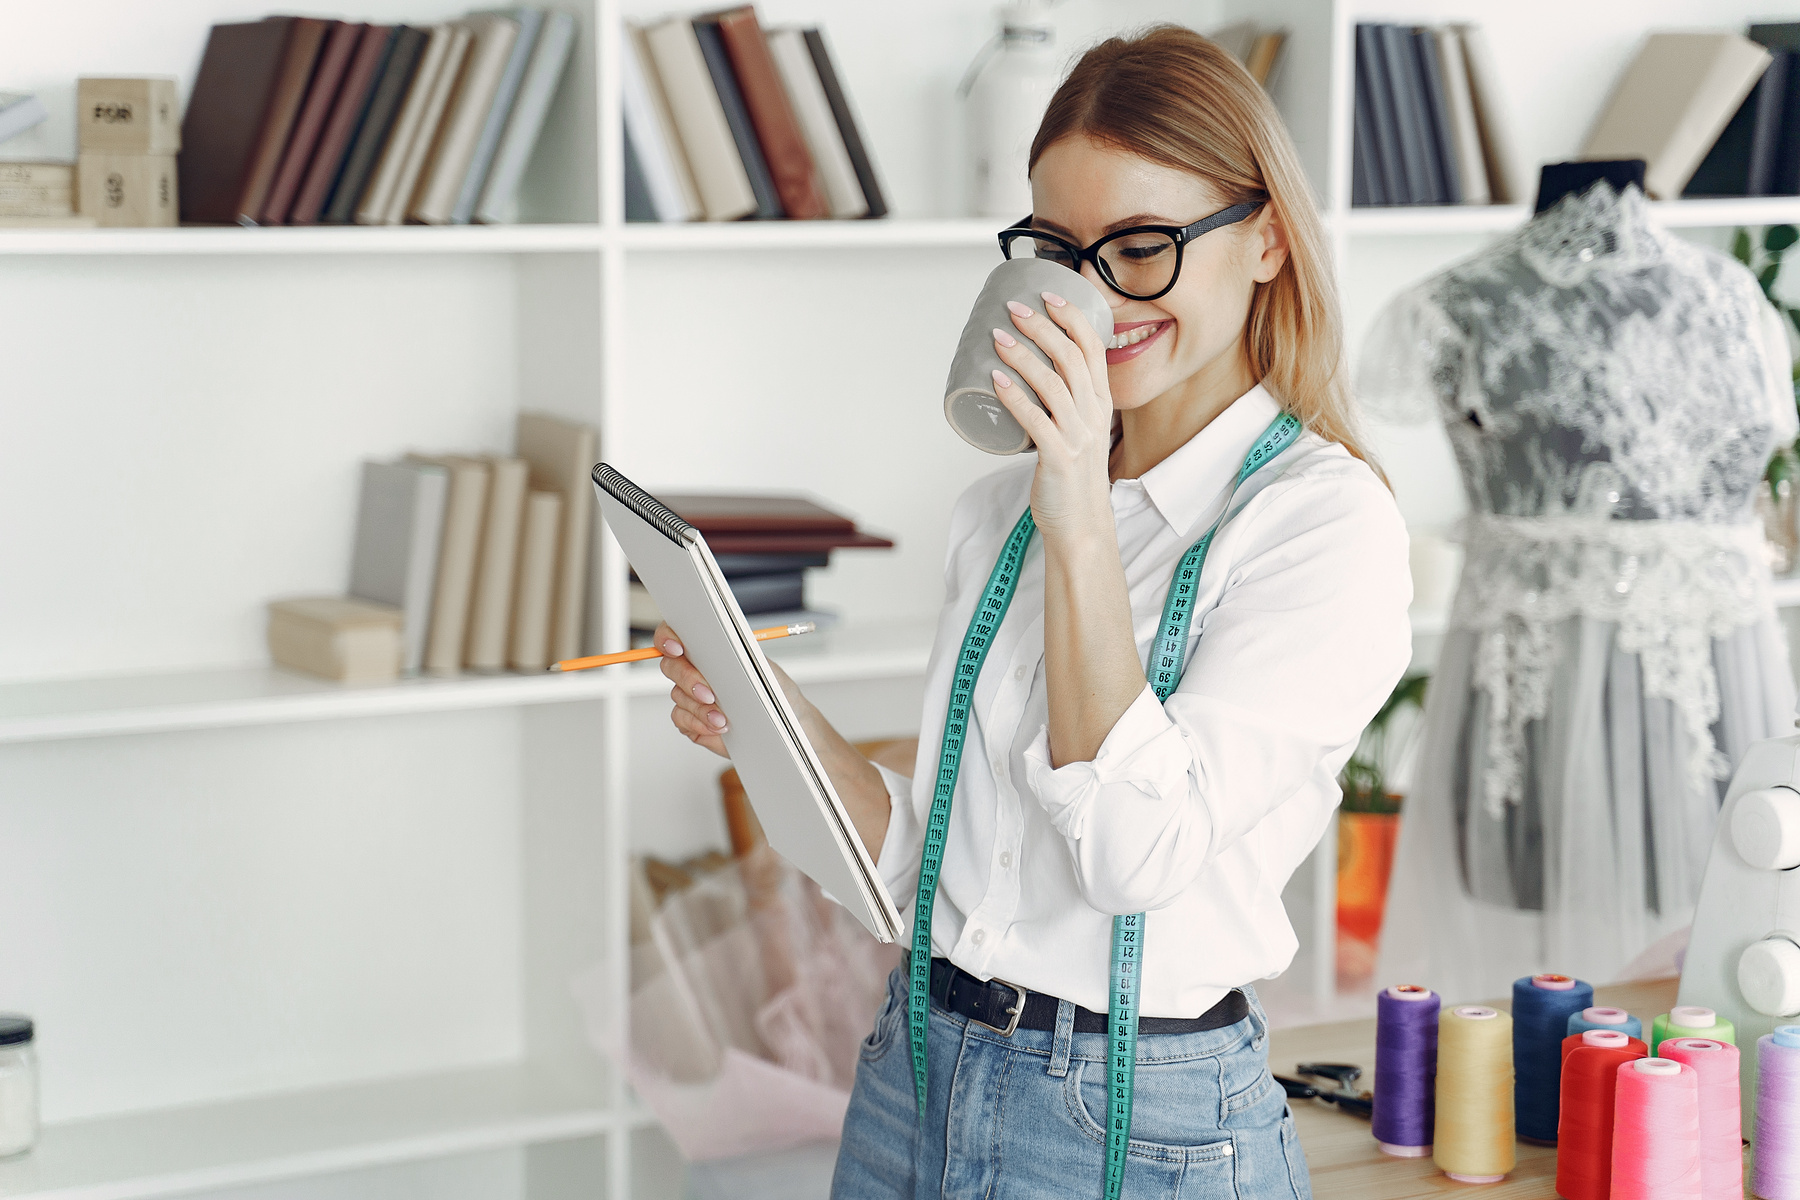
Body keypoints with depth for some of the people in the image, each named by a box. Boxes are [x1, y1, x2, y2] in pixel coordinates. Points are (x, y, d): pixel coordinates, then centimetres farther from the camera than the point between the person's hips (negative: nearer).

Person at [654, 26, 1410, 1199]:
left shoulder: (1327, 518, -11)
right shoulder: (1003, 506, 8)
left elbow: (1140, 853, -22)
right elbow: (929, 857, 10)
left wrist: (1081, 524, -24)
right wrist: (790, 727, -6)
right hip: (916, 1081, 6)